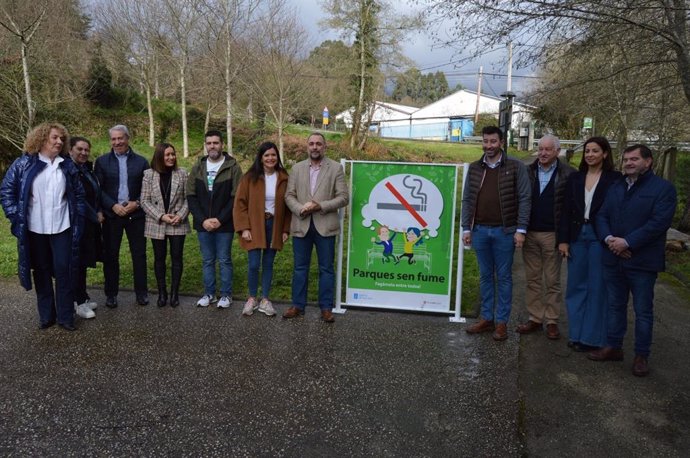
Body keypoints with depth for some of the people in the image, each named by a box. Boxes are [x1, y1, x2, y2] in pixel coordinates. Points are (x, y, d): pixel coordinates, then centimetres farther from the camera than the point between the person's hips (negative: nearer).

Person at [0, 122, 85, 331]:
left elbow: (78, 194, 10)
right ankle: (46, 315, 21)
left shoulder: (67, 165, 6)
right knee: (42, 272, 9)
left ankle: (66, 316, 11)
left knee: (63, 271, 1)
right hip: (34, 229, -1)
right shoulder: (23, 163, 0)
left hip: (62, 228, 1)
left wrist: (78, 219, 3)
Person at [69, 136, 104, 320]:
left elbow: (96, 193, 18)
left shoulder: (88, 169, 11)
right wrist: (95, 216, -10)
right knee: (78, 261, -1)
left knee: (84, 260, 14)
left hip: (91, 222, 8)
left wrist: (99, 212, 4)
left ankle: (82, 297, 24)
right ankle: (80, 303, 7)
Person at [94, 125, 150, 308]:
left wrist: (137, 203, -11)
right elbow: (98, 189, -1)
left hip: (136, 215, 0)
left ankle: (141, 292, 16)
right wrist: (113, 206, -13)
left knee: (139, 254, 5)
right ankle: (111, 294, 18)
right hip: (111, 215, 0)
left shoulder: (141, 161, 5)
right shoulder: (102, 161, 4)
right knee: (110, 255, 6)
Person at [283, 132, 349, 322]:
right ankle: (298, 305, 21)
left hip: (325, 225, -2)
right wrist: (300, 209, -13)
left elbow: (343, 197, -5)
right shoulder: (297, 168, 9)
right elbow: (289, 195, 6)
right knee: (300, 267, 10)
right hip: (301, 225, 3)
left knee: (326, 268, 4)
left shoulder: (336, 168, 0)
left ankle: (326, 307, 14)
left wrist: (321, 206, -17)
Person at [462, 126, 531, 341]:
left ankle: (501, 322, 14)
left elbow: (524, 199, -6)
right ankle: (486, 318, 21)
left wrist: (521, 229, -11)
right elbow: (467, 200, 9)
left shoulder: (516, 167, -3)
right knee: (485, 276, 12)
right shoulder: (474, 168, 8)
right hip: (480, 230, 4)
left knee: (503, 277, 5)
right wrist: (466, 228, 4)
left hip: (505, 231, -3)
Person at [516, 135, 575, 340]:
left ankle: (552, 321, 16)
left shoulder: (568, 174, -4)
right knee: (532, 279, 10)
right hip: (530, 234, 3)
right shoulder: (528, 171, 5)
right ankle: (535, 318, 20)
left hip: (553, 235, -3)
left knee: (552, 281, 6)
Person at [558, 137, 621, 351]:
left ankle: (592, 337, 14)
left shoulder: (614, 179, -4)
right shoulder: (575, 178, 8)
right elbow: (566, 211, 7)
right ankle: (576, 333, 20)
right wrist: (563, 239, 2)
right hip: (577, 236, 4)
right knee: (576, 285, 9)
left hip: (600, 238, -4)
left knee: (596, 288, 4)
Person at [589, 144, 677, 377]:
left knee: (643, 311, 6)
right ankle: (613, 347, 27)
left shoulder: (663, 188, -7)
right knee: (616, 305, 15)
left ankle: (641, 355, 18)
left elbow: (658, 223, -17)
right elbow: (602, 216, 8)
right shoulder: (615, 187, 13)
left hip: (642, 261, -5)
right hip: (614, 259, 5)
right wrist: (608, 239, -11)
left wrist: (627, 242, -20)